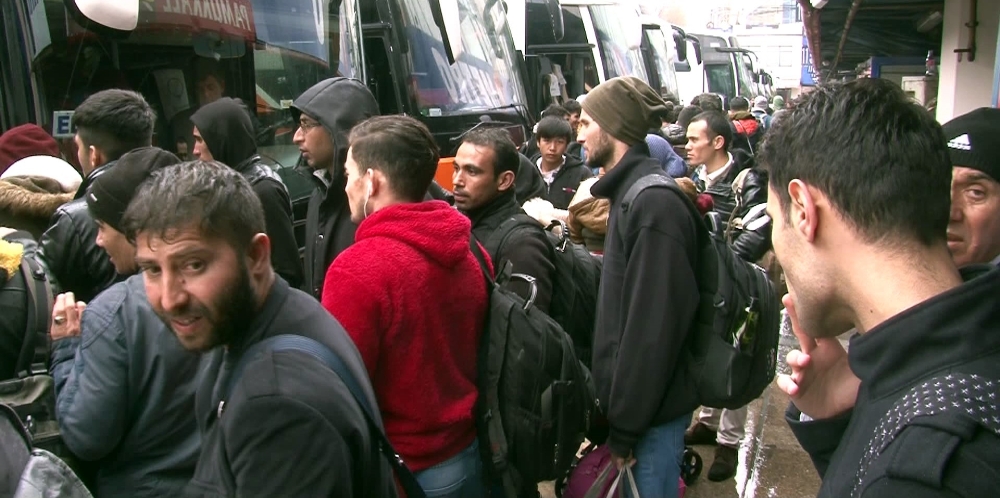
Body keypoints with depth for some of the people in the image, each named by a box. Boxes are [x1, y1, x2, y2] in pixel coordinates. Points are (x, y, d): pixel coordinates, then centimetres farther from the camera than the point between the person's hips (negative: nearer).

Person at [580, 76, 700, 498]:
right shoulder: (632, 193, 11)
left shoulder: (654, 204, -21)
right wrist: (615, 411, 16)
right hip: (634, 402, 9)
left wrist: (625, 427, -19)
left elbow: (652, 328, -24)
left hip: (652, 413, -9)